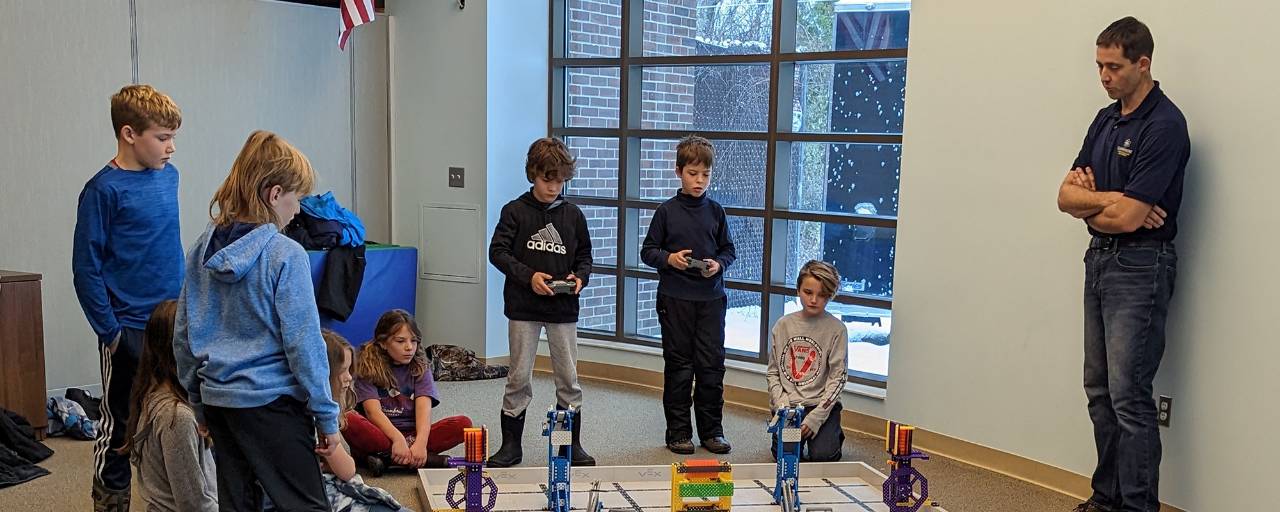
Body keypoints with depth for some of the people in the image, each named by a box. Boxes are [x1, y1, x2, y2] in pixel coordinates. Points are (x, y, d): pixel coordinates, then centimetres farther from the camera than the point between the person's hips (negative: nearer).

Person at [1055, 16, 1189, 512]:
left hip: (1140, 265, -9)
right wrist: (1108, 200, -11)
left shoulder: (1165, 125, -15)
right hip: (1098, 259, 9)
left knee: (1129, 394, -8)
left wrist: (1088, 201, -2)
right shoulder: (1106, 119, 12)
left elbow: (1128, 218, -20)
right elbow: (1067, 195, 8)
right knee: (1100, 390, 12)